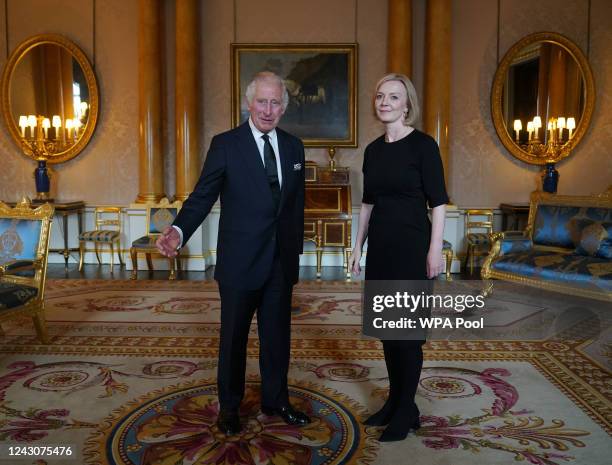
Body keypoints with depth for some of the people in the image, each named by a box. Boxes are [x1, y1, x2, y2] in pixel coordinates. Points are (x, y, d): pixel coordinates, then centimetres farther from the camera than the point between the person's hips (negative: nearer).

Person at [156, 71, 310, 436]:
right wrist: (179, 231, -28)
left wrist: (296, 251, 11)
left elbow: (297, 204, 11)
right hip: (240, 261, -4)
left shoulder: (293, 146, 7)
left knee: (278, 334, 15)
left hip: (282, 262, 4)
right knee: (233, 337, 11)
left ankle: (275, 400, 35)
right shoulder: (225, 144, -6)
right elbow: (202, 196, -10)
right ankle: (229, 406, 31)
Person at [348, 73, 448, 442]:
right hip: (380, 246, 7)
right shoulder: (373, 150, 11)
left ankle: (408, 410, 16)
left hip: (412, 246, -6)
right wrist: (358, 246, 13)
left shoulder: (423, 145, -8)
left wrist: (435, 250, -15)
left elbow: (439, 202, -10)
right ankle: (395, 400, 28)